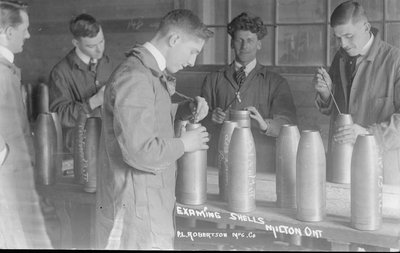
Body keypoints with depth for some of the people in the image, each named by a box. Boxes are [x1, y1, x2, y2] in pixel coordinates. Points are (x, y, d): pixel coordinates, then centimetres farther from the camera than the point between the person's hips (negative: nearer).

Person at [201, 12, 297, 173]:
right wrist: (212, 118, -14)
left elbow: (288, 123, -7)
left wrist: (264, 124, -26)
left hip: (261, 166, -1)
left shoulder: (276, 83, 5)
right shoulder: (213, 80, 11)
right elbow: (199, 120, 8)